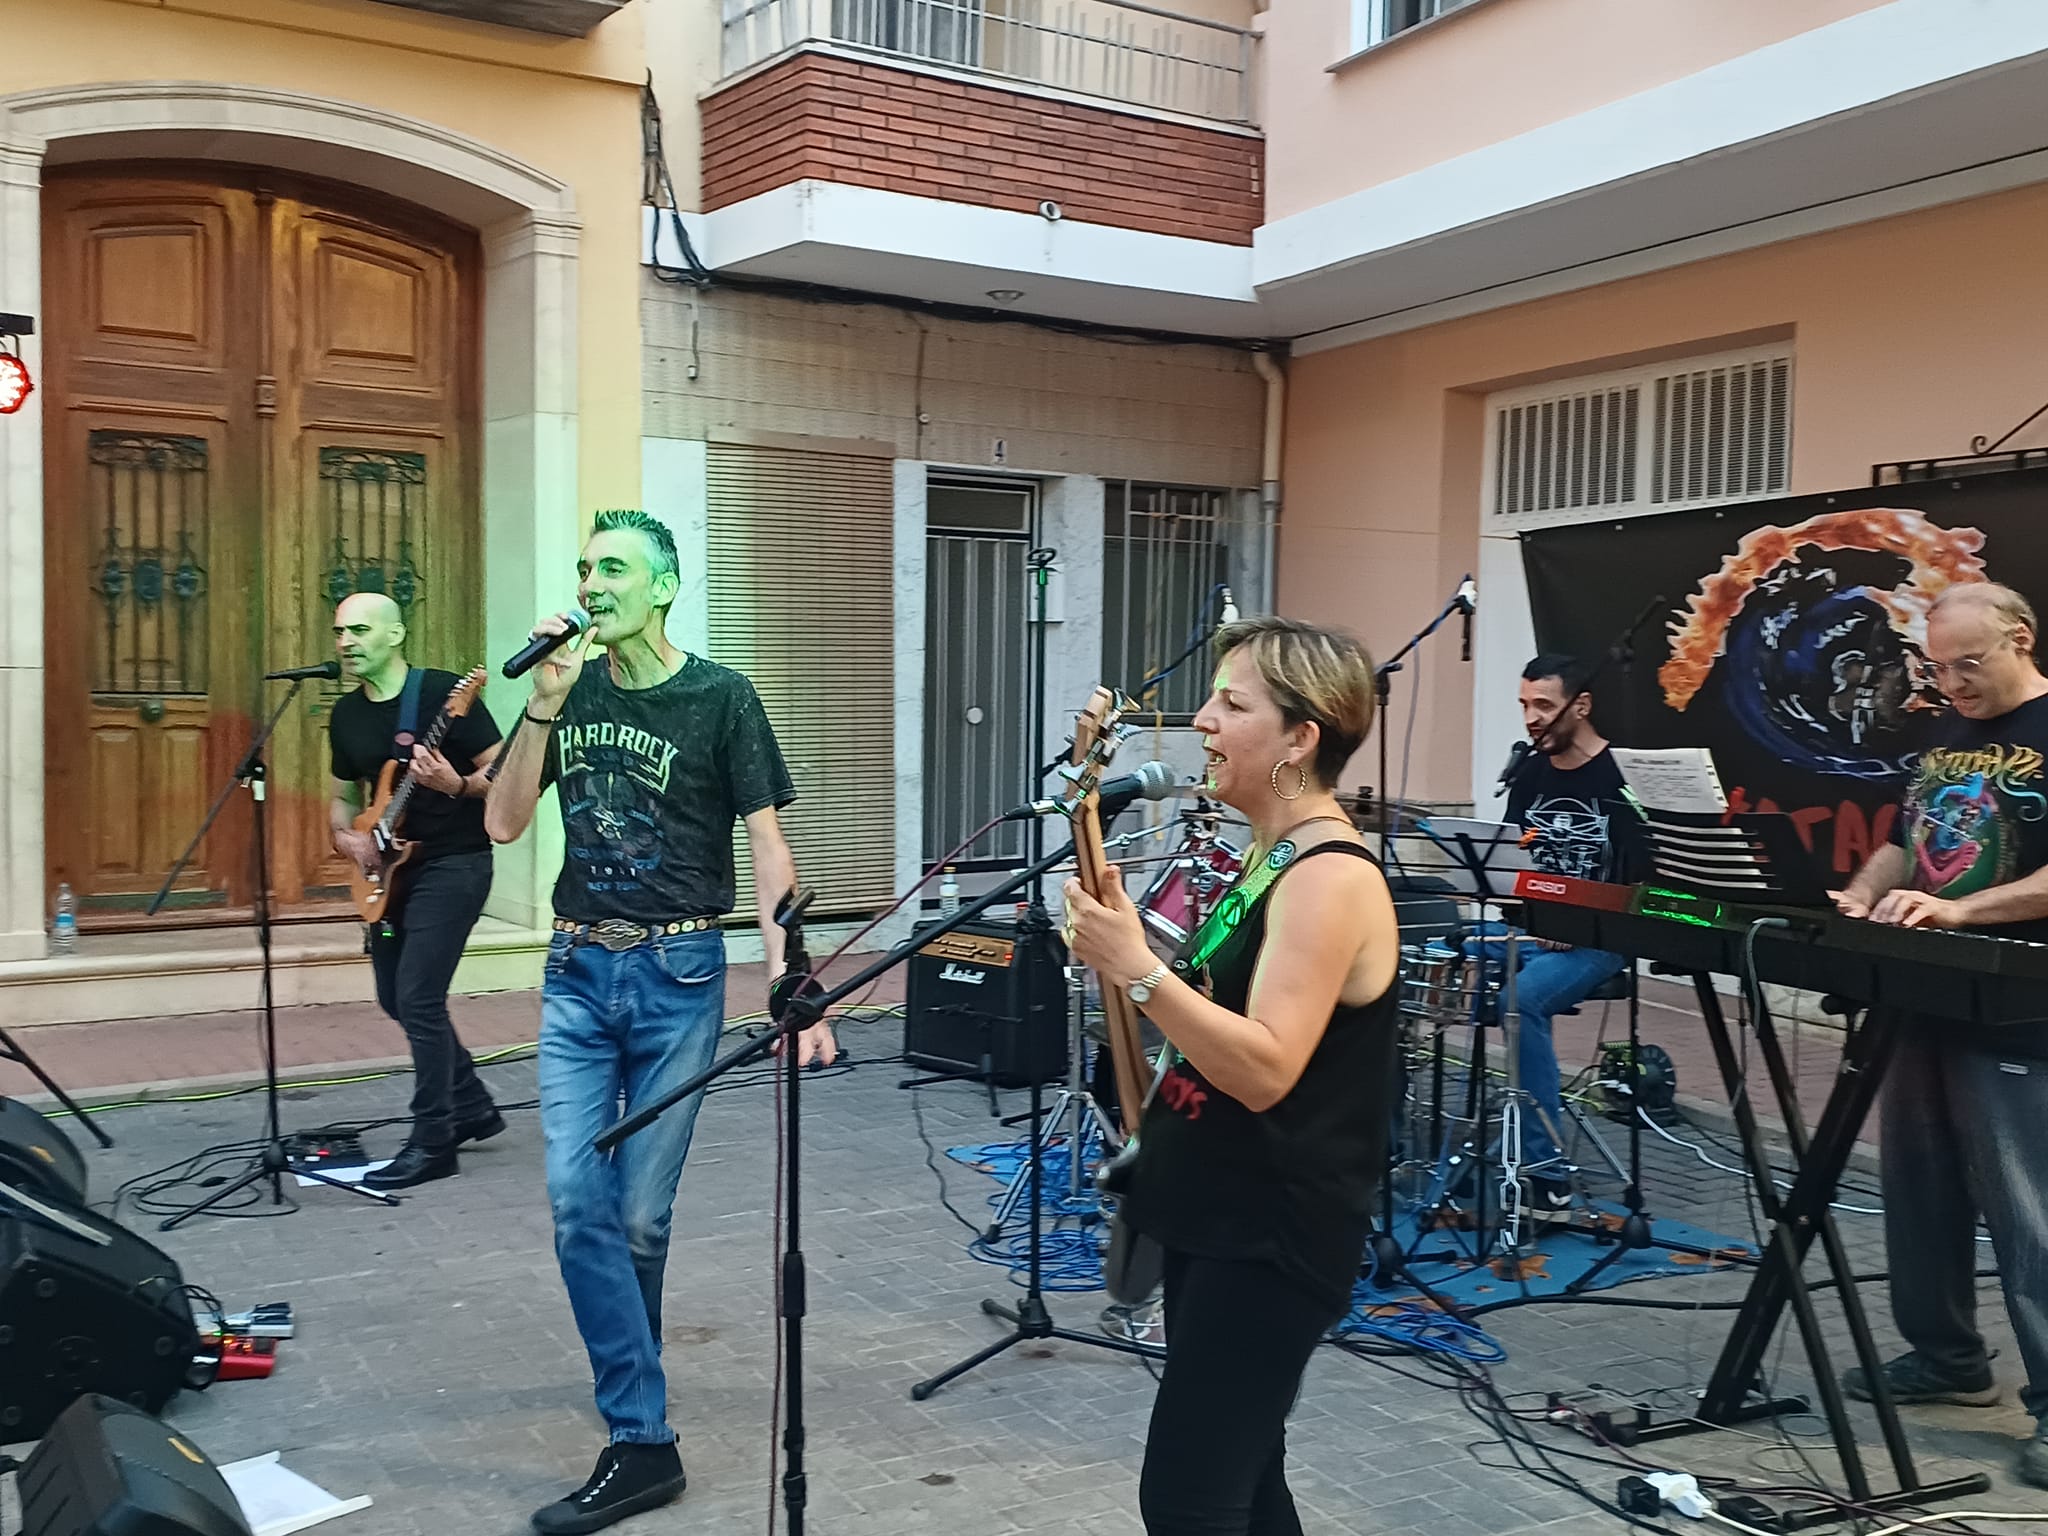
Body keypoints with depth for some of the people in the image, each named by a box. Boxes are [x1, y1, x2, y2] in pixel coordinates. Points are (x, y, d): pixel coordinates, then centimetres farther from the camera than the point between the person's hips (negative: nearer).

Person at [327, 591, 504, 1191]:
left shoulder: (443, 693, -13)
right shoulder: (346, 714, 9)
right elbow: (343, 793, 20)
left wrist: (458, 785, -31)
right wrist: (345, 835, 1)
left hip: (453, 865, -8)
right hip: (391, 870, 8)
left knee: (417, 998, -12)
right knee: (396, 998, 13)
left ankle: (434, 1143, -1)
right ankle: (473, 1107, 29)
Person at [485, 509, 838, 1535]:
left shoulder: (719, 699, -5)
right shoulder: (572, 690, 7)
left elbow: (767, 848, -7)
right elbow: (503, 824, 1)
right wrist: (544, 703, -11)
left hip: (677, 974, -3)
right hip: (578, 971, 3)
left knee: (639, 1210, 3)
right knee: (577, 1199, -4)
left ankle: (625, 1371, 25)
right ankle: (641, 1442, 8)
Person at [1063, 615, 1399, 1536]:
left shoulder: (1332, 876, -20)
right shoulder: (1265, 855, 11)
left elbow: (1265, 1070, -27)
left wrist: (1137, 969, -29)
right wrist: (1124, 951, 3)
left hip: (1274, 1237, -10)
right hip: (1213, 1215, 10)